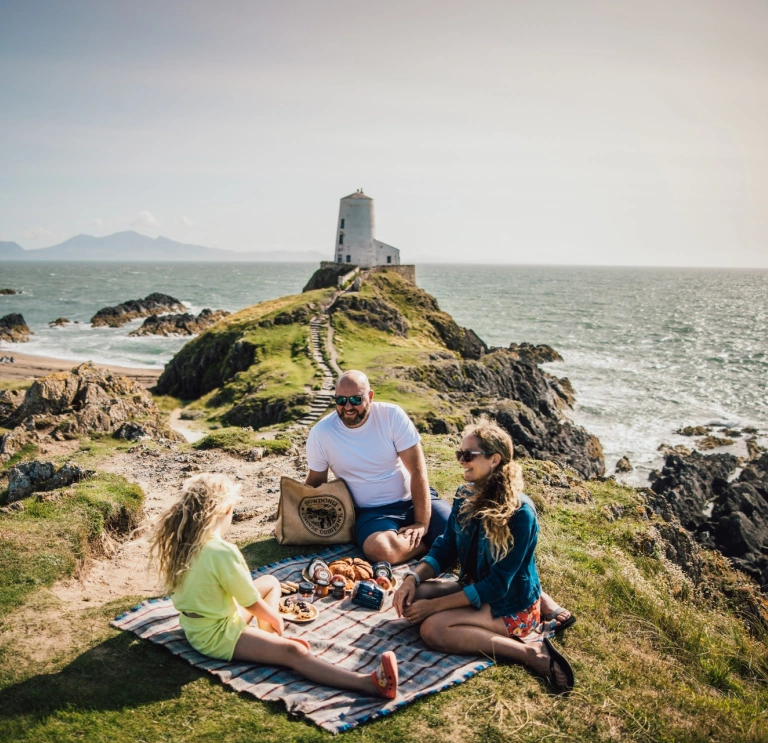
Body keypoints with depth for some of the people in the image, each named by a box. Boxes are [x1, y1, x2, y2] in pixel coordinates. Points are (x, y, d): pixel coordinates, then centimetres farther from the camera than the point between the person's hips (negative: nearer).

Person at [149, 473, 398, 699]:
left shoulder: (182, 540, -2)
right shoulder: (223, 552, -27)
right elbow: (252, 604, -17)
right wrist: (275, 619, 3)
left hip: (194, 623, 9)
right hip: (216, 636, -9)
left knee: (271, 582, 21)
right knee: (293, 651, -23)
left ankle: (269, 637, 9)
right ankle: (369, 683, -37)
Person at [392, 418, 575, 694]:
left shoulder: (519, 512, -24)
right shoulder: (465, 496, -1)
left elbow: (497, 584, -24)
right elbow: (445, 548, 6)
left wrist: (434, 605, -22)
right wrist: (413, 578, -14)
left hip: (512, 606, -8)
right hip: (474, 586, 8)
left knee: (433, 629, -27)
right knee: (410, 597, -14)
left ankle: (531, 653, -20)